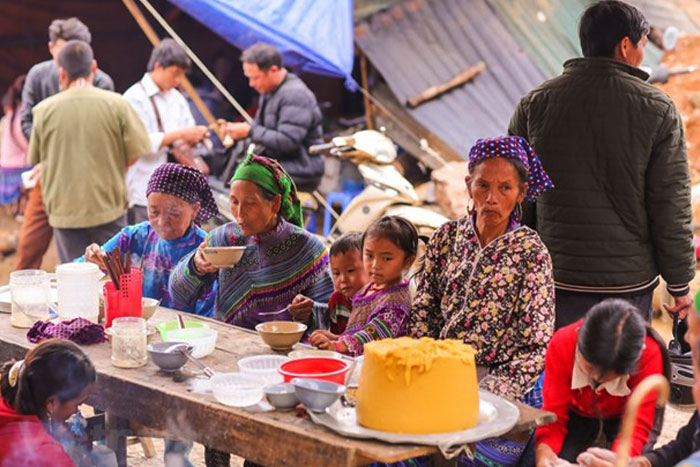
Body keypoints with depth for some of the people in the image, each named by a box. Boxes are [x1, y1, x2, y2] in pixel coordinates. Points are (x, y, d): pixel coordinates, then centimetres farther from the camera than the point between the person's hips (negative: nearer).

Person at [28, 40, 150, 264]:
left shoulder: (44, 110, -4)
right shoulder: (116, 104, -8)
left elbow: (36, 161, 7)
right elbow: (138, 153, -6)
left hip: (64, 210, 1)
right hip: (108, 208, -1)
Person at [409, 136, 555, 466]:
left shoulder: (530, 251, -2)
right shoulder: (446, 238, 10)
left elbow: (536, 348, -5)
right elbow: (422, 315, 11)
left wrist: (487, 394, -17)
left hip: (507, 391, -3)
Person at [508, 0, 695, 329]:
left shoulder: (534, 104, 1)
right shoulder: (657, 110, -6)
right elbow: (671, 206, -5)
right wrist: (679, 284, 4)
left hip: (556, 279, 2)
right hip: (631, 281, -1)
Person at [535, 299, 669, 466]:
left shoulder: (649, 355, -35)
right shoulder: (562, 344, -32)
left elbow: (636, 425, -35)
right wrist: (543, 450, -53)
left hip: (624, 416, -1)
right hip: (578, 414, 1)